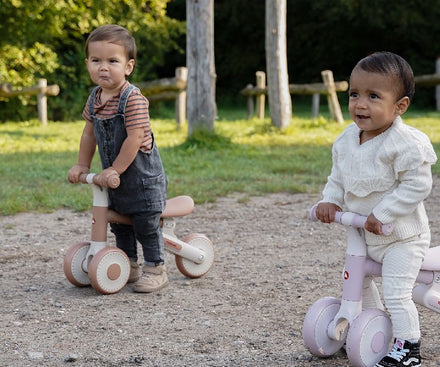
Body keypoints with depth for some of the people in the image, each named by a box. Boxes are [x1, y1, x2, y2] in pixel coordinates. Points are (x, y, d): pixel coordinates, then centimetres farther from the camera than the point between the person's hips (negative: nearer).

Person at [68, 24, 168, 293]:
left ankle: (155, 268, 12)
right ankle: (129, 266, 31)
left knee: (146, 223, 0)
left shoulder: (134, 99, -24)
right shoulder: (95, 99, 1)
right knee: (119, 223, 17)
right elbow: (89, 133, 12)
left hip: (143, 175, -8)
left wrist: (115, 169, -23)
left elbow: (134, 138, -27)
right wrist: (82, 165, 11)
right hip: (114, 177, 8)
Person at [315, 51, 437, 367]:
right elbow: (338, 177, 11)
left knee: (396, 293, -13)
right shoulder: (347, 139, -1)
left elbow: (417, 185, -26)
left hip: (402, 236, -8)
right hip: (363, 234, 8)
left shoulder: (407, 143, -25)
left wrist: (382, 214, -26)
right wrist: (330, 200, -7)